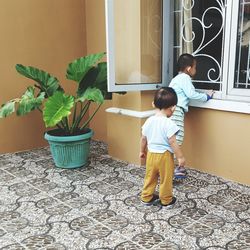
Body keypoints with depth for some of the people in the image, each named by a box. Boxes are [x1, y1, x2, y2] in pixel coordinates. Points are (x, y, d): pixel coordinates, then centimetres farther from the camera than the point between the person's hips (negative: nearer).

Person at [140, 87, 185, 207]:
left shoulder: (149, 121, -2)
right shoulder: (169, 123, -22)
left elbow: (143, 138, 6)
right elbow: (172, 142, -22)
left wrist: (142, 151, 21)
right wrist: (180, 157, -13)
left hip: (151, 154, 5)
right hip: (165, 156, -5)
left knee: (150, 177, 20)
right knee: (166, 179, 13)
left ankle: (146, 197, 32)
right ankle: (166, 200, 28)